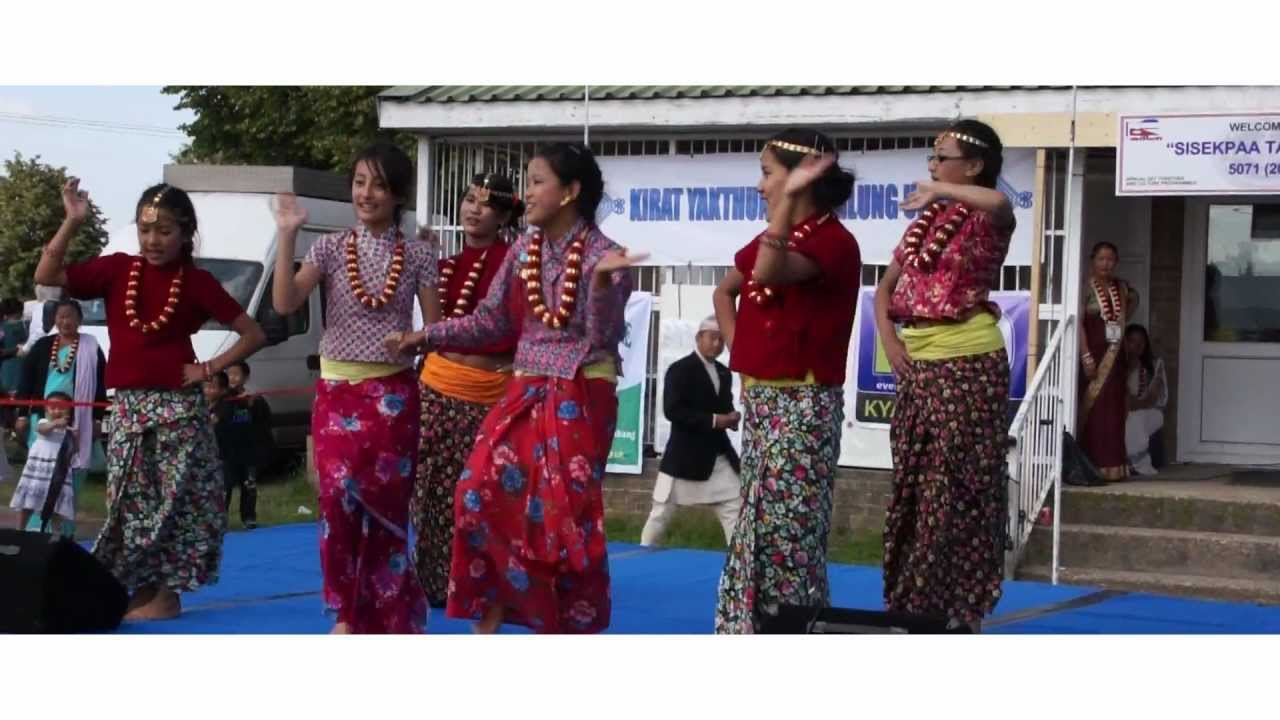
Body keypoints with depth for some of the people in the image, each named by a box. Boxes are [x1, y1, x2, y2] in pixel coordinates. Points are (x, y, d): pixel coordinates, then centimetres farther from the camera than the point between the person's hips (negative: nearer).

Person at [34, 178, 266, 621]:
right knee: (129, 503, 6)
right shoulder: (117, 270, 5)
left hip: (178, 407, -4)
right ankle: (141, 592, 14)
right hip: (128, 406, 4)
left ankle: (166, 593, 4)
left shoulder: (196, 282, -3)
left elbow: (254, 334, 1)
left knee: (175, 501, -4)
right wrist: (72, 223, -11)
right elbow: (46, 276, -3)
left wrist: (209, 369, -7)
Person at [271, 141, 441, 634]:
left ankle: (388, 614, 13)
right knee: (340, 495, -10)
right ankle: (347, 613, 3)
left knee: (386, 503, 2)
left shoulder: (418, 255, 1)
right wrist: (286, 235, -18)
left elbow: (434, 329, 4)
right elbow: (285, 303, -13)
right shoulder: (330, 247, 0)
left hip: (393, 393, 0)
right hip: (337, 391, 0)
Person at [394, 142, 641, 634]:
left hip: (580, 399, -5)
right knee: (483, 488, -5)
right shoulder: (522, 251, 7)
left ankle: (573, 628, 10)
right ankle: (489, 615, 5)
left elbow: (605, 337, -17)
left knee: (567, 512, -3)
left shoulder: (602, 255, -10)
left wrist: (602, 283, -32)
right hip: (526, 391, 5)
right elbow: (490, 321, 11)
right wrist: (427, 336, 5)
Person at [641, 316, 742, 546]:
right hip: (685, 455, -6)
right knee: (662, 512, 4)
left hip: (719, 455, 6)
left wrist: (731, 417, -4)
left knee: (735, 509, -2)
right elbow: (672, 410, -19)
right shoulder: (680, 370, -9)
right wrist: (713, 421, -22)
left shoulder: (724, 373, 14)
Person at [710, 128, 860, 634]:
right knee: (756, 525, 11)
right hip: (760, 400, 9)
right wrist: (739, 350, 13)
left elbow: (769, 274, -34)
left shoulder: (833, 241, -15)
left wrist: (788, 199, -35)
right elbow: (725, 293, 27)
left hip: (800, 406, -9)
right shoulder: (779, 236, 13)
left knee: (789, 529, -7)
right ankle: (755, 637, 18)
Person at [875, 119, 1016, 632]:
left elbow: (1000, 203, -36)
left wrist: (940, 190, -29)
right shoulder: (925, 221, 13)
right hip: (918, 366, 8)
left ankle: (958, 607, 1)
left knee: (956, 492, -5)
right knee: (913, 488, 11)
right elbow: (887, 285, 19)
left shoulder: (984, 221, -9)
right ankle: (915, 605, 19)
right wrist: (888, 335, 4)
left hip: (968, 365, -8)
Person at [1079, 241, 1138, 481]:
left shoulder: (1121, 287, 10)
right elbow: (1078, 323, -15)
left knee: (1114, 410, 6)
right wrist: (1086, 356, -22)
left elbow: (1134, 299, 34)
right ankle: (1093, 466, -6)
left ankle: (1112, 466, 9)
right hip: (1093, 352, -6)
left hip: (1115, 355, 6)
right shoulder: (1087, 288, -9)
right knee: (1093, 409, -6)